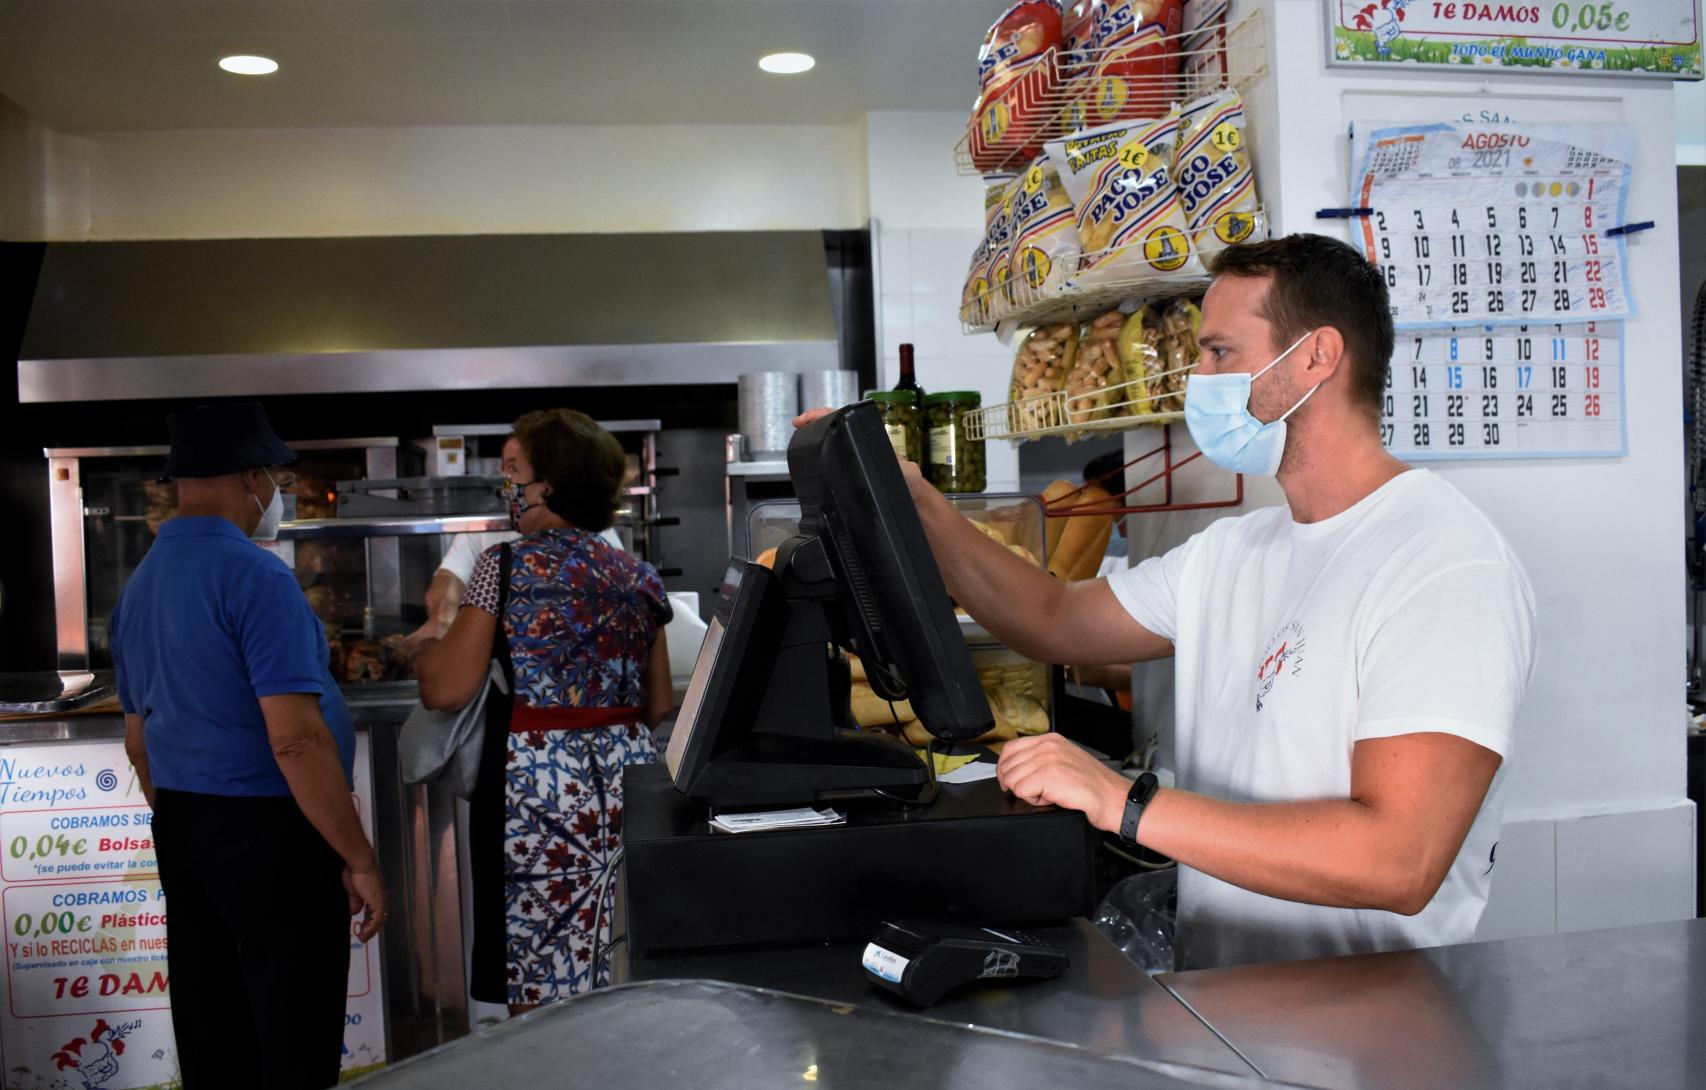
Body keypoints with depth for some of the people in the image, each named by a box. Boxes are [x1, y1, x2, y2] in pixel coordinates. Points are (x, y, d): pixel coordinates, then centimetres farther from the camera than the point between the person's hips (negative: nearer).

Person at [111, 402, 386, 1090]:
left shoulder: (139, 585, 10)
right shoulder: (254, 575, -17)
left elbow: (139, 740, 18)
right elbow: (296, 739, -23)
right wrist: (360, 860, -17)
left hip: (179, 831, 9)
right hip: (269, 832, -9)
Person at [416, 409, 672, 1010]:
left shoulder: (507, 564, -7)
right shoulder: (639, 577, 10)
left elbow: (447, 689, -10)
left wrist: (426, 654, 10)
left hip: (539, 784, -6)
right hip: (628, 776, 6)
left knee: (540, 994, 3)